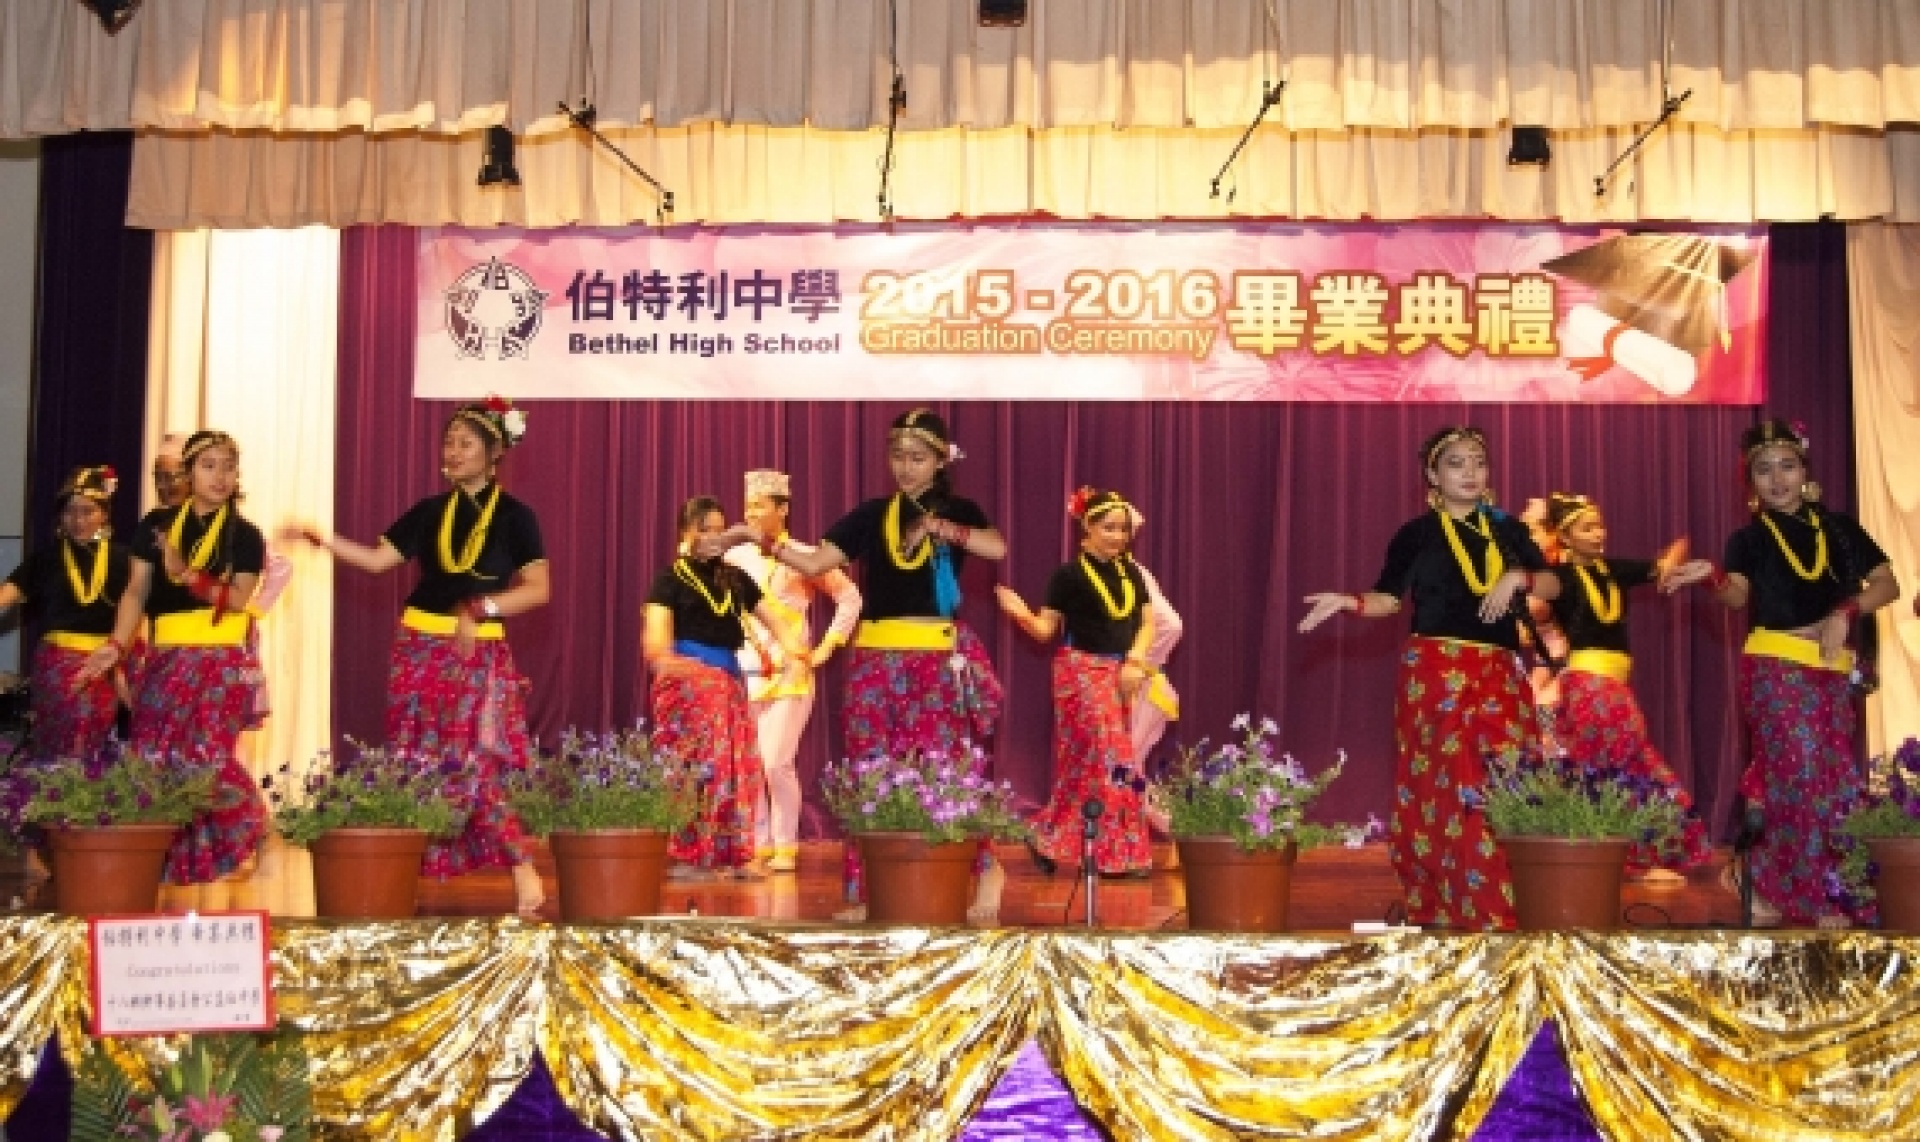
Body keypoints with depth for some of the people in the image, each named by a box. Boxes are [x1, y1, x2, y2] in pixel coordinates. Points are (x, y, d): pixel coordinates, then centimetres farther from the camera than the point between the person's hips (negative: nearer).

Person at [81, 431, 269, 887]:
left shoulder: (245, 535, 3)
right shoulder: (157, 524, 10)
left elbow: (238, 600, -7)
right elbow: (136, 591, 8)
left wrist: (187, 575, -19)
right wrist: (117, 645, -4)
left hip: (221, 662, -3)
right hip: (164, 659, 3)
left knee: (207, 756, -13)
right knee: (154, 758, -1)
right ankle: (159, 858, 10)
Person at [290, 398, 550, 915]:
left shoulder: (514, 516, -2)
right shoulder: (429, 512, 10)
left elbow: (538, 588, -8)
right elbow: (378, 559, 7)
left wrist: (482, 609, -19)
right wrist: (323, 539, -4)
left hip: (480, 655, -4)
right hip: (420, 651, 4)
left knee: (478, 764, -12)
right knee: (418, 764, 5)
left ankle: (523, 869, -5)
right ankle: (420, 868, 13)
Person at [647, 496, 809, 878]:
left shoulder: (735, 578, 16)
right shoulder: (672, 578, 2)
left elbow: (772, 618, 17)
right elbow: (656, 633, -10)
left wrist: (796, 653, -1)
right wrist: (663, 657, -31)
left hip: (729, 682, 5)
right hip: (687, 683, -5)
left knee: (737, 766, 2)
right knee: (692, 766, -11)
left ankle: (732, 854, 8)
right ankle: (683, 855, -6)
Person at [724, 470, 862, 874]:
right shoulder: (735, 557, 8)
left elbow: (850, 599, 4)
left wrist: (825, 648, 1)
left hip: (790, 674, -4)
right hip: (744, 674, 4)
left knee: (776, 762, -11)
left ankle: (785, 848, 1)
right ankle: (758, 845, 12)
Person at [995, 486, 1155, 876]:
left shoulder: (1130, 572, 10)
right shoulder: (1069, 575, -6)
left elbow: (1147, 622, 10)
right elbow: (1046, 628, -5)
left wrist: (1135, 661, -6)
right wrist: (1022, 614, -25)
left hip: (1121, 674, 6)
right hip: (1083, 672, -6)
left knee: (1084, 763, 6)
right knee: (1109, 760, -8)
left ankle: (1047, 837, 16)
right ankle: (1116, 854, 0)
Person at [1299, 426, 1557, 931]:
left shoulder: (1507, 529, 13)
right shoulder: (1416, 534, 4)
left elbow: (1553, 586, 9)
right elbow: (1390, 598, -1)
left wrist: (1518, 577, -10)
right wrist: (1348, 601, -18)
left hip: (1500, 674, 3)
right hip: (1436, 672, -3)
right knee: (1446, 788, -7)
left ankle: (1505, 909, 4)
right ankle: (1443, 908, 0)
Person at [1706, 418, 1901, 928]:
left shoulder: (1838, 526, 10)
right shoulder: (1749, 538, 2)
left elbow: (1887, 584, 7)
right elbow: (1739, 595, -16)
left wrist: (1845, 612, -10)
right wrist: (1715, 579, -37)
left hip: (1831, 669, 4)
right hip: (1777, 668, -4)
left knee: (1834, 776, 4)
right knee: (1806, 774, -10)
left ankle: (1773, 881, 17)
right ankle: (1822, 900, -1)